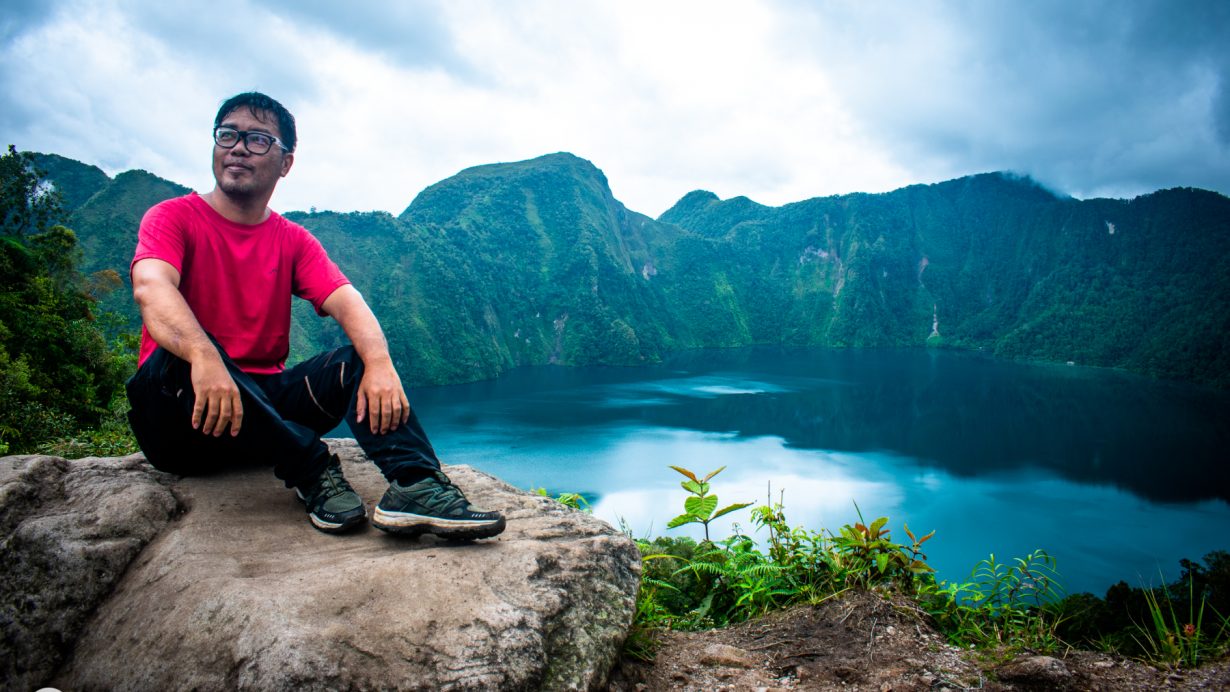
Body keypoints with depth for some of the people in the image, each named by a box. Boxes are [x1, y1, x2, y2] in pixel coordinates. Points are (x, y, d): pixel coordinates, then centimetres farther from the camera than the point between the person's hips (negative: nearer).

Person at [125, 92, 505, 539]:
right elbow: (150, 288, -24)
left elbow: (347, 301, -9)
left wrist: (379, 363, -32)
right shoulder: (173, 217, -1)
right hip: (179, 421, -3)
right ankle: (312, 471, -30)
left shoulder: (294, 242, 9)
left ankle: (414, 485, -40)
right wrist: (203, 357, -45)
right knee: (181, 354, -35)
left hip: (264, 402, 4)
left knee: (362, 358, -18)